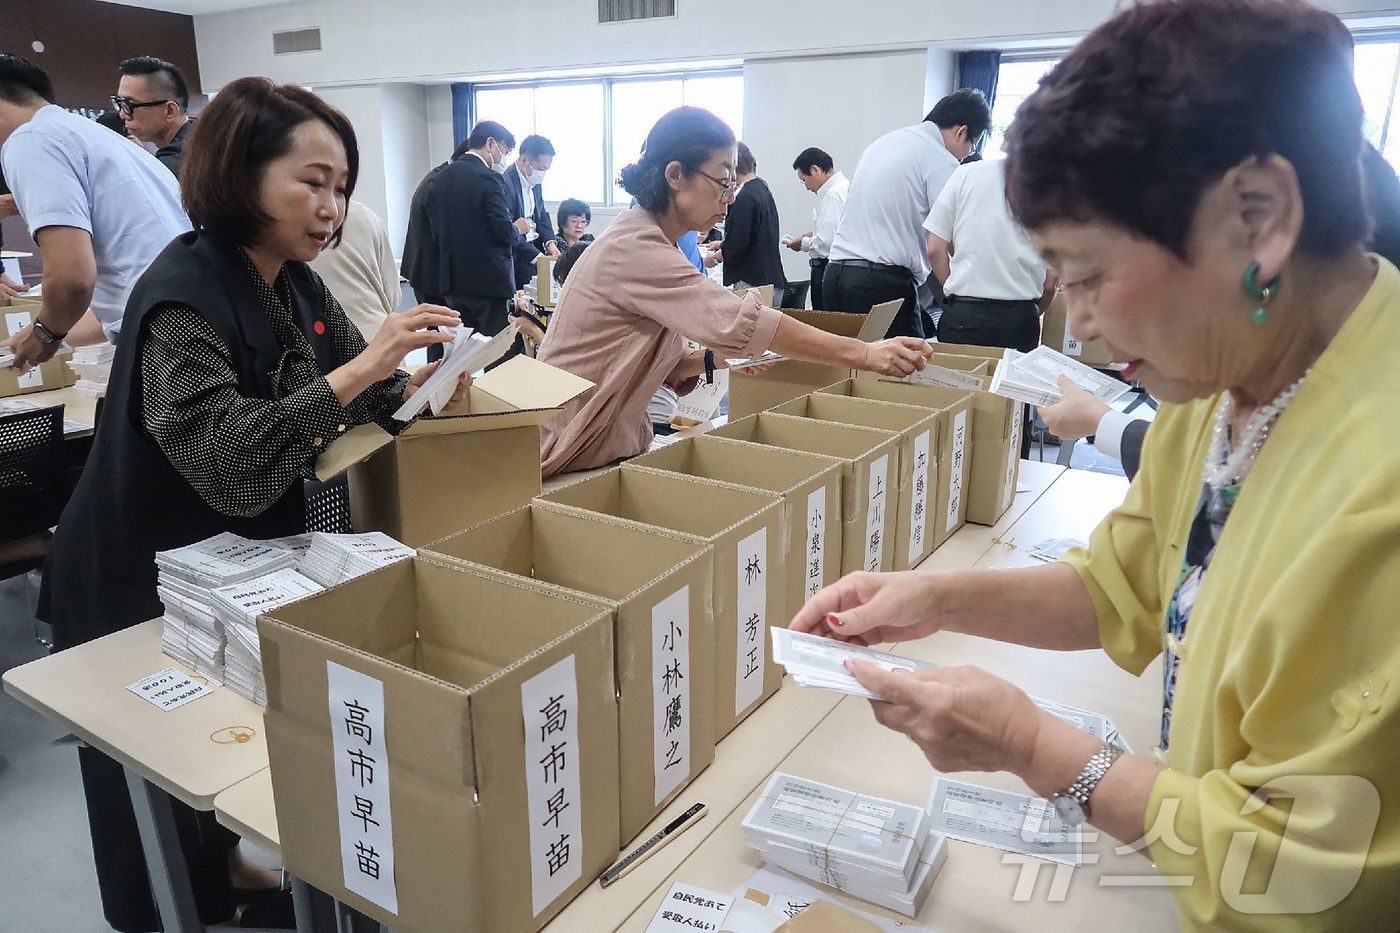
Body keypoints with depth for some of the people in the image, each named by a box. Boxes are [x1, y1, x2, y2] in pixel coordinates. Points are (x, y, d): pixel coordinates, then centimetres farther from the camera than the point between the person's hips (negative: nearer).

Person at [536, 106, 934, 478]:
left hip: (615, 441, 9)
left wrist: (717, 357, -7)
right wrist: (864, 354, -26)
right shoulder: (635, 249, -22)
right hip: (576, 456, -9)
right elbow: (743, 322, -29)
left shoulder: (646, 242, 11)